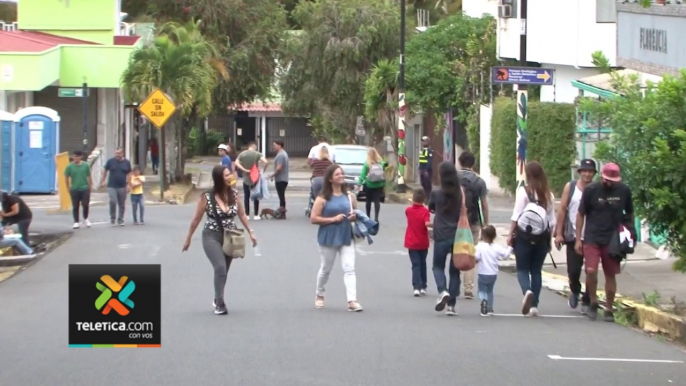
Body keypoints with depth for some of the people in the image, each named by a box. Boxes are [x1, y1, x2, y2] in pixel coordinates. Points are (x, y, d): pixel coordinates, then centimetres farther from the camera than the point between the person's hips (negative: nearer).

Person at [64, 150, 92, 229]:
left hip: (84, 189, 0)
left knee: (85, 205, -4)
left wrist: (90, 187, 8)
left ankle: (85, 219, 20)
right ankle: (76, 222, 11)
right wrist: (68, 188, 5)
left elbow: (89, 177, 8)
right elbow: (66, 178, 4)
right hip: (74, 189, 0)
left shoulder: (86, 165, 0)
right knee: (75, 207, 3)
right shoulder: (69, 166, -3)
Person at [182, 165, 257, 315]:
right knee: (220, 268, -21)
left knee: (223, 271, 11)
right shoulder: (207, 196, -13)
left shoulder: (234, 193, -3)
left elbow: (242, 215, 11)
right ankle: (220, 304, -13)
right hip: (212, 237, -4)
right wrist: (188, 239, 3)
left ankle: (217, 300, 30)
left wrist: (250, 232, 9)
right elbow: (196, 219, -4)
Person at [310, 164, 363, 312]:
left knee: (349, 269, -9)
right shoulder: (323, 198, -7)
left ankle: (352, 300, -16)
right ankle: (320, 296, 36)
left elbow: (356, 213, 19)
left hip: (347, 237, 2)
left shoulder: (349, 196, 4)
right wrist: (332, 219, -19)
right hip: (328, 238, -2)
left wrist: (354, 217, -5)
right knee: (326, 269, 13)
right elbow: (313, 218, -11)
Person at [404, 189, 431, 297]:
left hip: (412, 243, 0)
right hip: (423, 243, 0)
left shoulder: (408, 210, -3)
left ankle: (417, 287, -17)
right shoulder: (425, 211, -11)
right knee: (422, 264, 16)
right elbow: (427, 223, -24)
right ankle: (423, 287, 22)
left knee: (415, 265, -2)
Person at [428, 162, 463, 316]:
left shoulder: (436, 194, -7)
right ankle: (452, 305, 8)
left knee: (438, 266, 14)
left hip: (441, 237, -2)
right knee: (454, 270, 10)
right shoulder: (461, 194, -3)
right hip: (458, 236, 2)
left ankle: (443, 291, -13)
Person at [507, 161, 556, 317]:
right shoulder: (548, 195, 4)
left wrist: (510, 234, -2)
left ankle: (527, 291, -23)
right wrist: (549, 239, 12)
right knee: (536, 270, 11)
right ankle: (534, 305, 7)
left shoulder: (523, 191, -7)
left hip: (524, 236, -3)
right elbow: (552, 220, 5)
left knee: (522, 269, 6)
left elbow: (516, 216, -9)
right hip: (541, 238, 3)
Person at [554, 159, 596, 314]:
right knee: (573, 270, 1)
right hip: (573, 236, 0)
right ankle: (575, 292, 30)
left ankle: (586, 301, 13)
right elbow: (562, 209, 3)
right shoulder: (570, 187, 2)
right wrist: (559, 233, -2)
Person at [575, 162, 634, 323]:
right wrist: (578, 239, -1)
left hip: (612, 240, 2)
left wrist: (630, 234, 10)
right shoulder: (591, 190, -6)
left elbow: (629, 213, 14)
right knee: (591, 271, -15)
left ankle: (609, 310, 16)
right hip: (592, 238, -2)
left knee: (610, 275, 4)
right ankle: (593, 302, 8)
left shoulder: (624, 191, 0)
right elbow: (581, 214, 1)